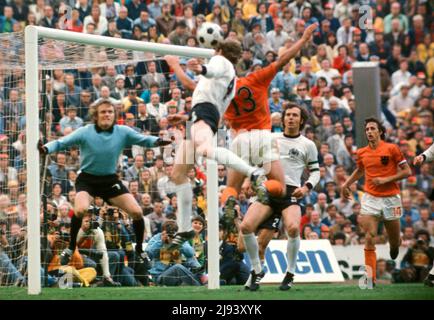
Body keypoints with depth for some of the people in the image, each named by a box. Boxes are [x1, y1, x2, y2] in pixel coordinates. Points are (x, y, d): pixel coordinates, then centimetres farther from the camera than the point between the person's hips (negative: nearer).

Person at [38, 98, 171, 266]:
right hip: (87, 179, -3)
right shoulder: (85, 132, -14)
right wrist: (45, 149, -33)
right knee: (80, 209, -30)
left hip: (110, 180, 3)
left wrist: (157, 141, -27)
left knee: (136, 212, -8)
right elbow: (61, 142, -13)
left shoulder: (123, 132, -7)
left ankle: (139, 250, 18)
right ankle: (70, 248, -6)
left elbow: (143, 139, -5)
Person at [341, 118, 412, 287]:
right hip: (370, 198, 2)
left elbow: (407, 171, -5)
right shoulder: (362, 153, 6)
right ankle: (371, 278, -16)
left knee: (394, 240, 9)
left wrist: (386, 179, -14)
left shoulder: (391, 149, -6)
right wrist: (346, 184, 17)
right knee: (370, 238, -14)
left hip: (390, 198, -2)